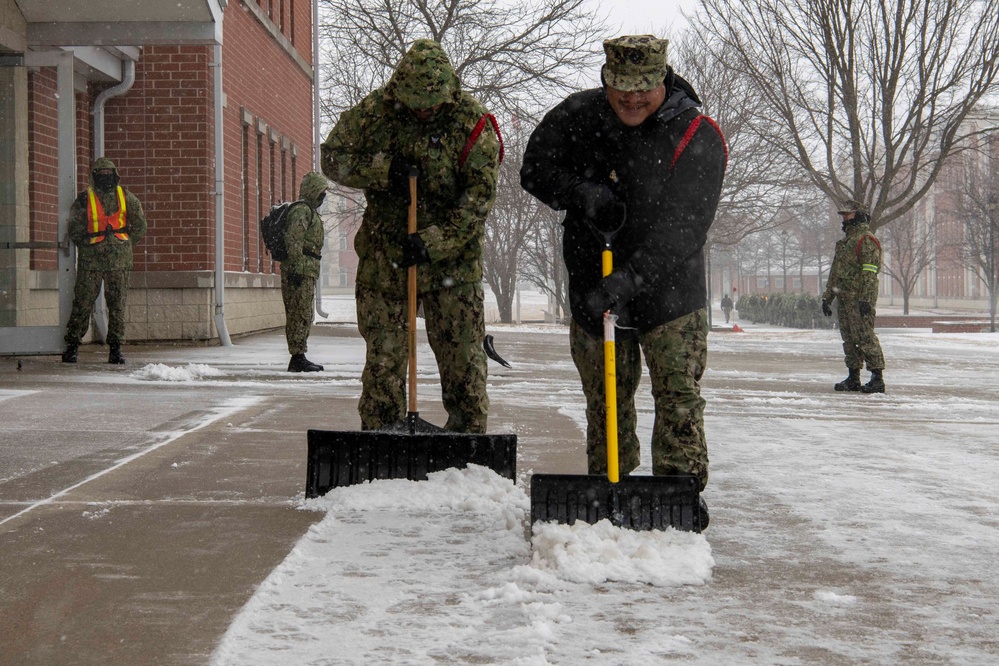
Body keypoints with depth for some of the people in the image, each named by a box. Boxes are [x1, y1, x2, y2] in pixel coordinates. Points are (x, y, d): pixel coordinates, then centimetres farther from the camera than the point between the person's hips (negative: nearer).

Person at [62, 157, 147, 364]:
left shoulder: (126, 197, 8)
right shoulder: (84, 200, 1)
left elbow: (140, 226, 15)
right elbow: (74, 230, 4)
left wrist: (125, 244, 11)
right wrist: (88, 246, -2)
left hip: (119, 261, 2)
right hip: (90, 261, -2)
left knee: (117, 305, 3)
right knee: (82, 304, -1)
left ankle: (115, 348, 8)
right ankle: (72, 346, 8)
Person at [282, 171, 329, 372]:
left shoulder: (310, 211, 23)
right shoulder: (301, 210, -10)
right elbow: (294, 239, -20)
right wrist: (296, 268, -24)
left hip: (306, 272, 11)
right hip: (301, 271, -11)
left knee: (302, 316, 12)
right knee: (301, 315, -10)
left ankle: (299, 358, 16)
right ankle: (297, 358, -10)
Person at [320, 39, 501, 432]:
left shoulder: (472, 121, -9)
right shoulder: (373, 112, -2)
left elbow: (479, 194, -13)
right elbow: (332, 158, 4)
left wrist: (434, 242, -22)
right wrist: (381, 170, -15)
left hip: (453, 260, -1)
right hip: (383, 256, 2)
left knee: (463, 357, 0)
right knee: (382, 357, 5)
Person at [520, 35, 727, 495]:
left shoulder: (698, 137, -15)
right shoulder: (578, 115, -1)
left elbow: (682, 228, -22)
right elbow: (535, 169, 5)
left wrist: (629, 279, -32)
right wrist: (580, 192, -16)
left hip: (669, 290, -3)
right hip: (590, 289, 3)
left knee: (678, 397, -9)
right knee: (604, 400, 11)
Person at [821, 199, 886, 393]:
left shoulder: (866, 240, -8)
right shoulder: (844, 241, 21)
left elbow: (870, 272, -16)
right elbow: (835, 272, 26)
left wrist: (865, 299, -22)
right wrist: (827, 296, 22)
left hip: (859, 299, -9)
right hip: (843, 298, 9)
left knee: (865, 337, -11)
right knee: (849, 339, 10)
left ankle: (877, 378, -9)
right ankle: (853, 378, 16)